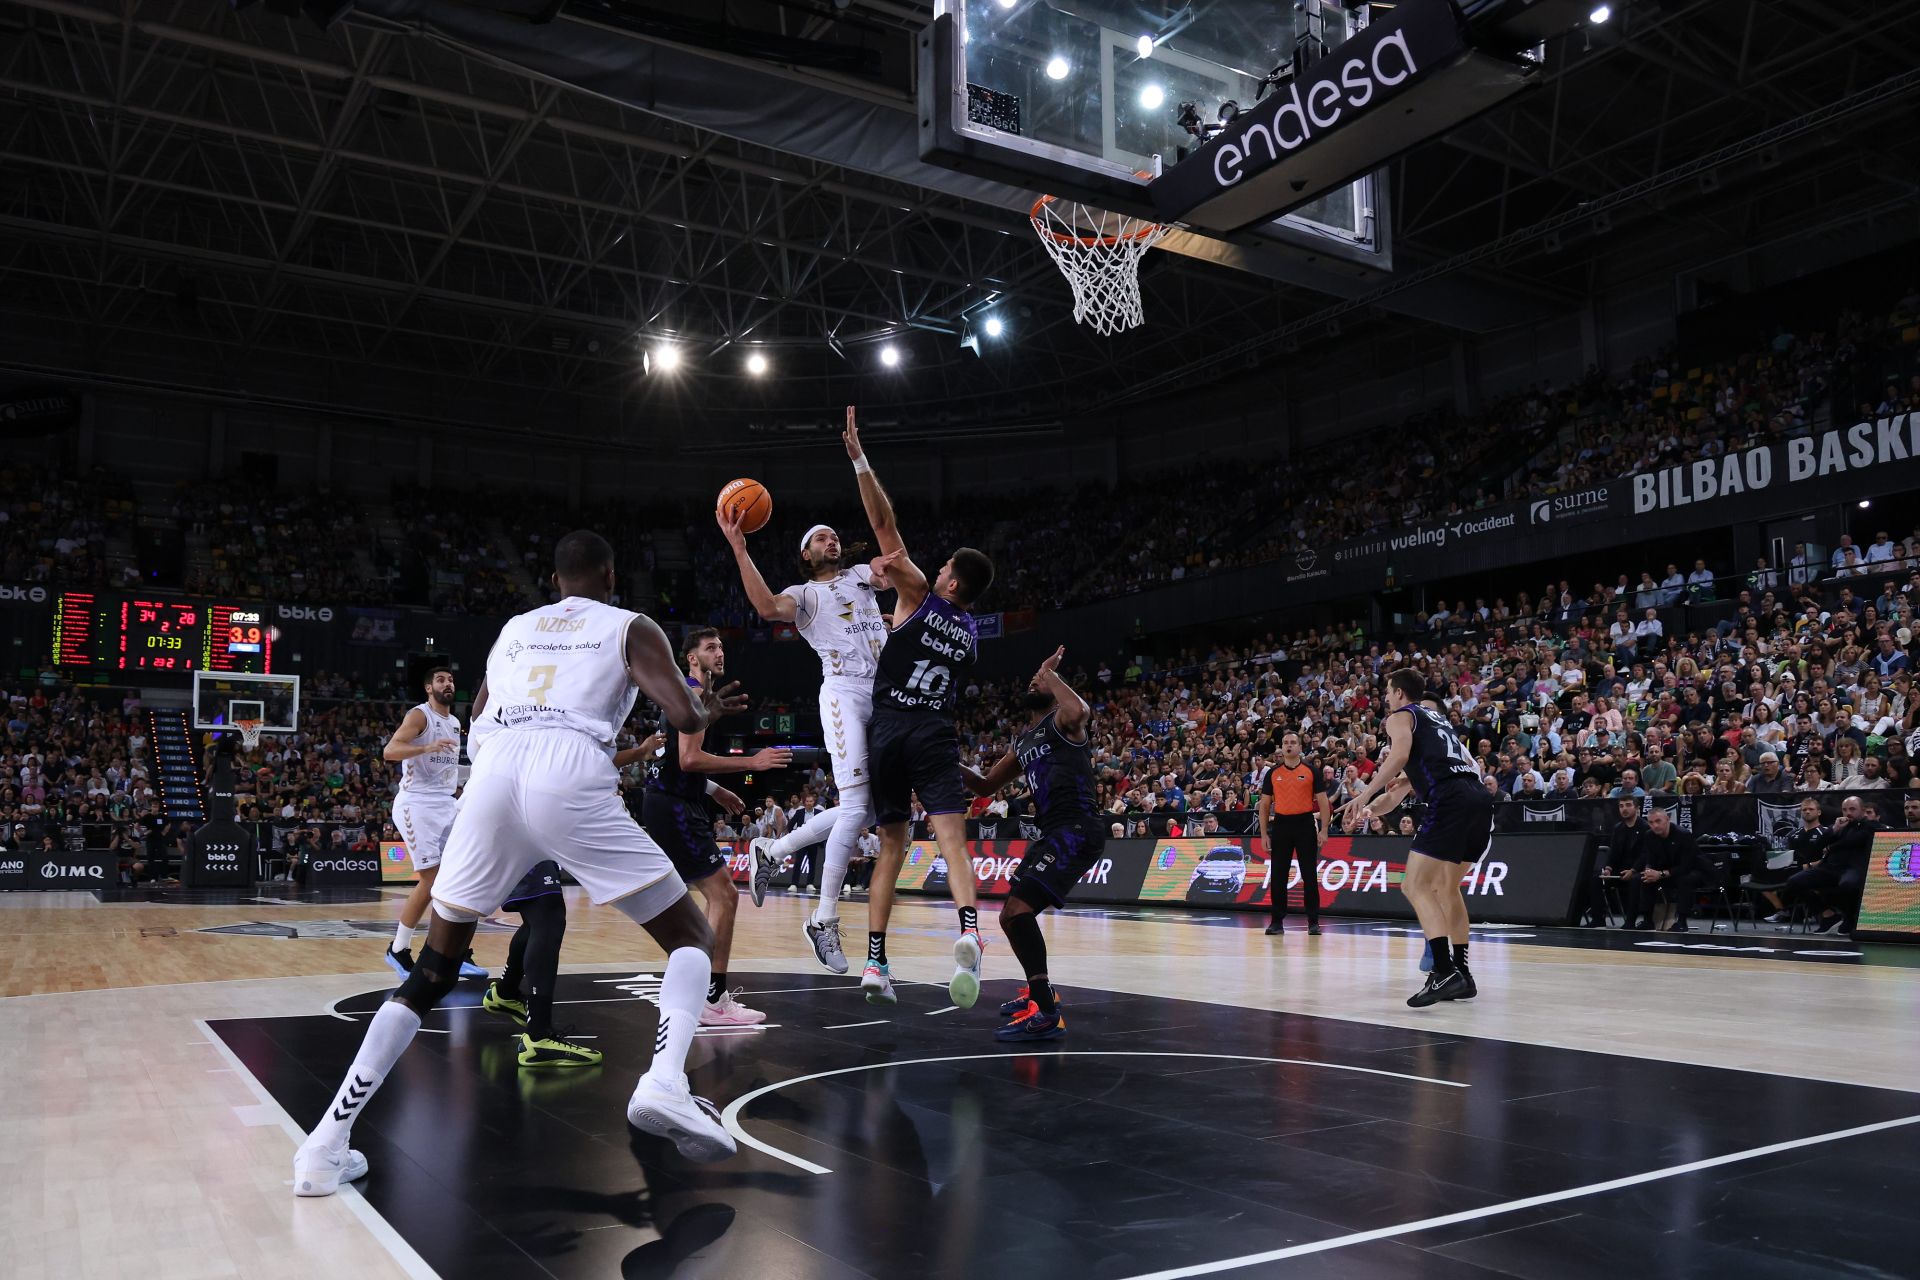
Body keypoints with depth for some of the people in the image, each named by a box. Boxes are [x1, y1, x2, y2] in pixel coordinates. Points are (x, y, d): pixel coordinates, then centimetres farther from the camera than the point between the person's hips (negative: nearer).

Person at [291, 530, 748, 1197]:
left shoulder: (514, 627, 31)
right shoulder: (632, 627, 17)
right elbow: (683, 718, 4)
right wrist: (711, 710, 26)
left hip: (492, 774, 4)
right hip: (570, 779, -4)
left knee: (430, 973, 19)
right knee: (692, 938, 9)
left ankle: (328, 1144, 10)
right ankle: (664, 1084, -18)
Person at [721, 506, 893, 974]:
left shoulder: (860, 574, 24)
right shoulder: (804, 594, 8)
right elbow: (767, 606, -14)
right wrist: (738, 548, -19)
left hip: (885, 695, 6)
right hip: (843, 693, -6)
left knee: (868, 809, 5)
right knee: (857, 806, -15)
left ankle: (773, 850, 20)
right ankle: (825, 921, -6)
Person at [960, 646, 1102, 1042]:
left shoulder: (1063, 722, -3)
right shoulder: (1023, 741, 22)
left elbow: (1080, 711, -30)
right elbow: (986, 786, 27)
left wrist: (1049, 671, -13)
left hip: (1078, 830, -10)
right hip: (1054, 833, 10)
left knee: (1019, 909, -21)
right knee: (1011, 916, 21)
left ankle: (1047, 1014, -19)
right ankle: (1038, 989, 42)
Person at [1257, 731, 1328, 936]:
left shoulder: (1312, 770, 1)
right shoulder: (1273, 773, 7)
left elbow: (1323, 801, 1)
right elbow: (1265, 804, 9)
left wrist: (1323, 829, -8)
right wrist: (1264, 833, 3)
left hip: (1305, 823, -2)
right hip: (1281, 824, 2)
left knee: (1309, 875, 0)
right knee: (1278, 875, 3)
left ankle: (1313, 922, 7)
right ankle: (1277, 921, 11)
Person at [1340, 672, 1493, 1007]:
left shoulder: (1400, 716, 8)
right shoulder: (1438, 719, 31)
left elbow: (1399, 755, -12)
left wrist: (1365, 795, -11)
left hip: (1449, 801, -8)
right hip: (1479, 797, 8)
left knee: (1415, 885, -8)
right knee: (1447, 885, 21)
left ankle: (1445, 972, -19)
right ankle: (1461, 973, 22)